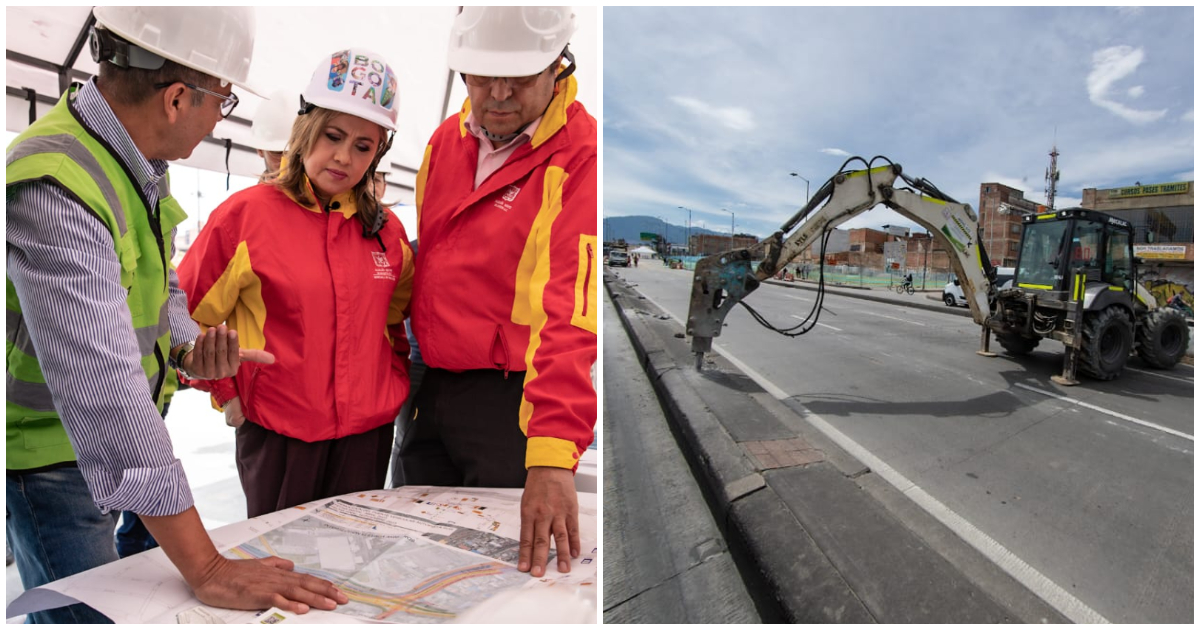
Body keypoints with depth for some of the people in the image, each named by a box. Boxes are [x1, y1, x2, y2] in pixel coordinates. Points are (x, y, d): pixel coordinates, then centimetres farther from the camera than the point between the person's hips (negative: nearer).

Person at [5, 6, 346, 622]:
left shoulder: (138, 158, -2)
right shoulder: (55, 189, -32)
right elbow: (102, 387, -39)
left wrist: (190, 349, -12)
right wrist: (206, 567, -40)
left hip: (115, 443, 8)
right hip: (50, 460, -8)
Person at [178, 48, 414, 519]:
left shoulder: (386, 229, 3)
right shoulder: (246, 213, -8)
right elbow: (184, 315, -1)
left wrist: (395, 379, 8)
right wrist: (225, 392, -1)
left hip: (368, 435, 4)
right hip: (277, 434, -3)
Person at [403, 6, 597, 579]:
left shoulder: (582, 155, -16)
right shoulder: (447, 138, 7)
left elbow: (572, 310, -27)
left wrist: (552, 456, -34)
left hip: (512, 400, -6)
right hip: (430, 391, 7)